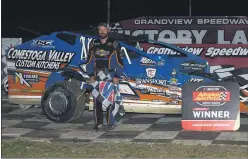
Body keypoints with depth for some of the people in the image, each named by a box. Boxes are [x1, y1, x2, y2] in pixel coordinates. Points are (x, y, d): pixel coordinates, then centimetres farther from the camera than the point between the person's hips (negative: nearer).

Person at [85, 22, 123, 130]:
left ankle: (111, 123, -1)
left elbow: (119, 62, 2)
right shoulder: (93, 45, 10)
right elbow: (90, 61, 13)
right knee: (97, 100, -1)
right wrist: (91, 75, 4)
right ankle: (98, 123, 4)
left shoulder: (114, 45, 2)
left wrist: (117, 76, -6)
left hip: (110, 76, -3)